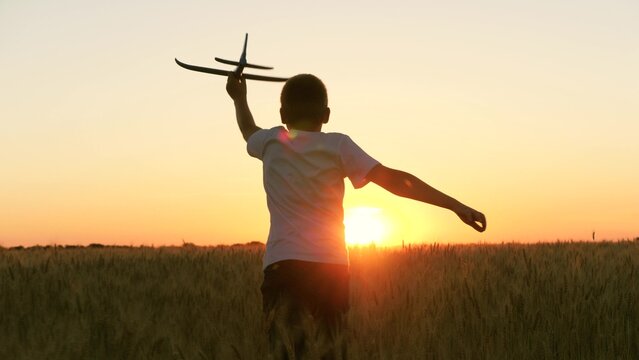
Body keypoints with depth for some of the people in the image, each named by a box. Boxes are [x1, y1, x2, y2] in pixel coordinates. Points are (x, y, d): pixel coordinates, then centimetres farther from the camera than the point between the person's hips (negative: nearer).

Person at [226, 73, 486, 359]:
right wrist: (456, 206, -10)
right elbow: (392, 179, -8)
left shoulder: (271, 143, 8)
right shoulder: (338, 145, 2)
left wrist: (239, 98, 54)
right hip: (331, 268, 0)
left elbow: (249, 132, 33)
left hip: (283, 267, 0)